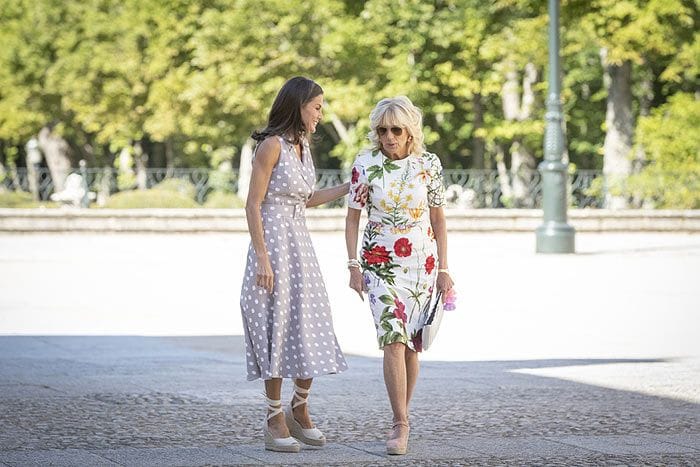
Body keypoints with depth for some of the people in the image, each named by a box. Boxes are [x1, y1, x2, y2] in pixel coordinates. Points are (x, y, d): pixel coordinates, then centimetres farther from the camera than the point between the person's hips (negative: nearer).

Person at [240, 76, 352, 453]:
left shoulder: (302, 146, 12)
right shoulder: (272, 145, -13)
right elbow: (253, 204, -15)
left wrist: (348, 187, 18)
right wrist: (262, 257, -19)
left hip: (300, 242, 8)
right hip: (274, 241, -8)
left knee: (312, 328, 8)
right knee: (279, 326, -2)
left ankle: (299, 410, 23)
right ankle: (275, 420, 7)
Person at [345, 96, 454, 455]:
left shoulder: (429, 165, 0)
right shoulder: (365, 165, -3)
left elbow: (438, 220, 6)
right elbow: (352, 217, 2)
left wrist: (443, 269, 4)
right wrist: (353, 265, -4)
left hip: (422, 264, 2)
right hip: (380, 263, -2)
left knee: (411, 343, 5)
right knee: (394, 339, -15)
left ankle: (401, 417, 19)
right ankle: (401, 425, -15)